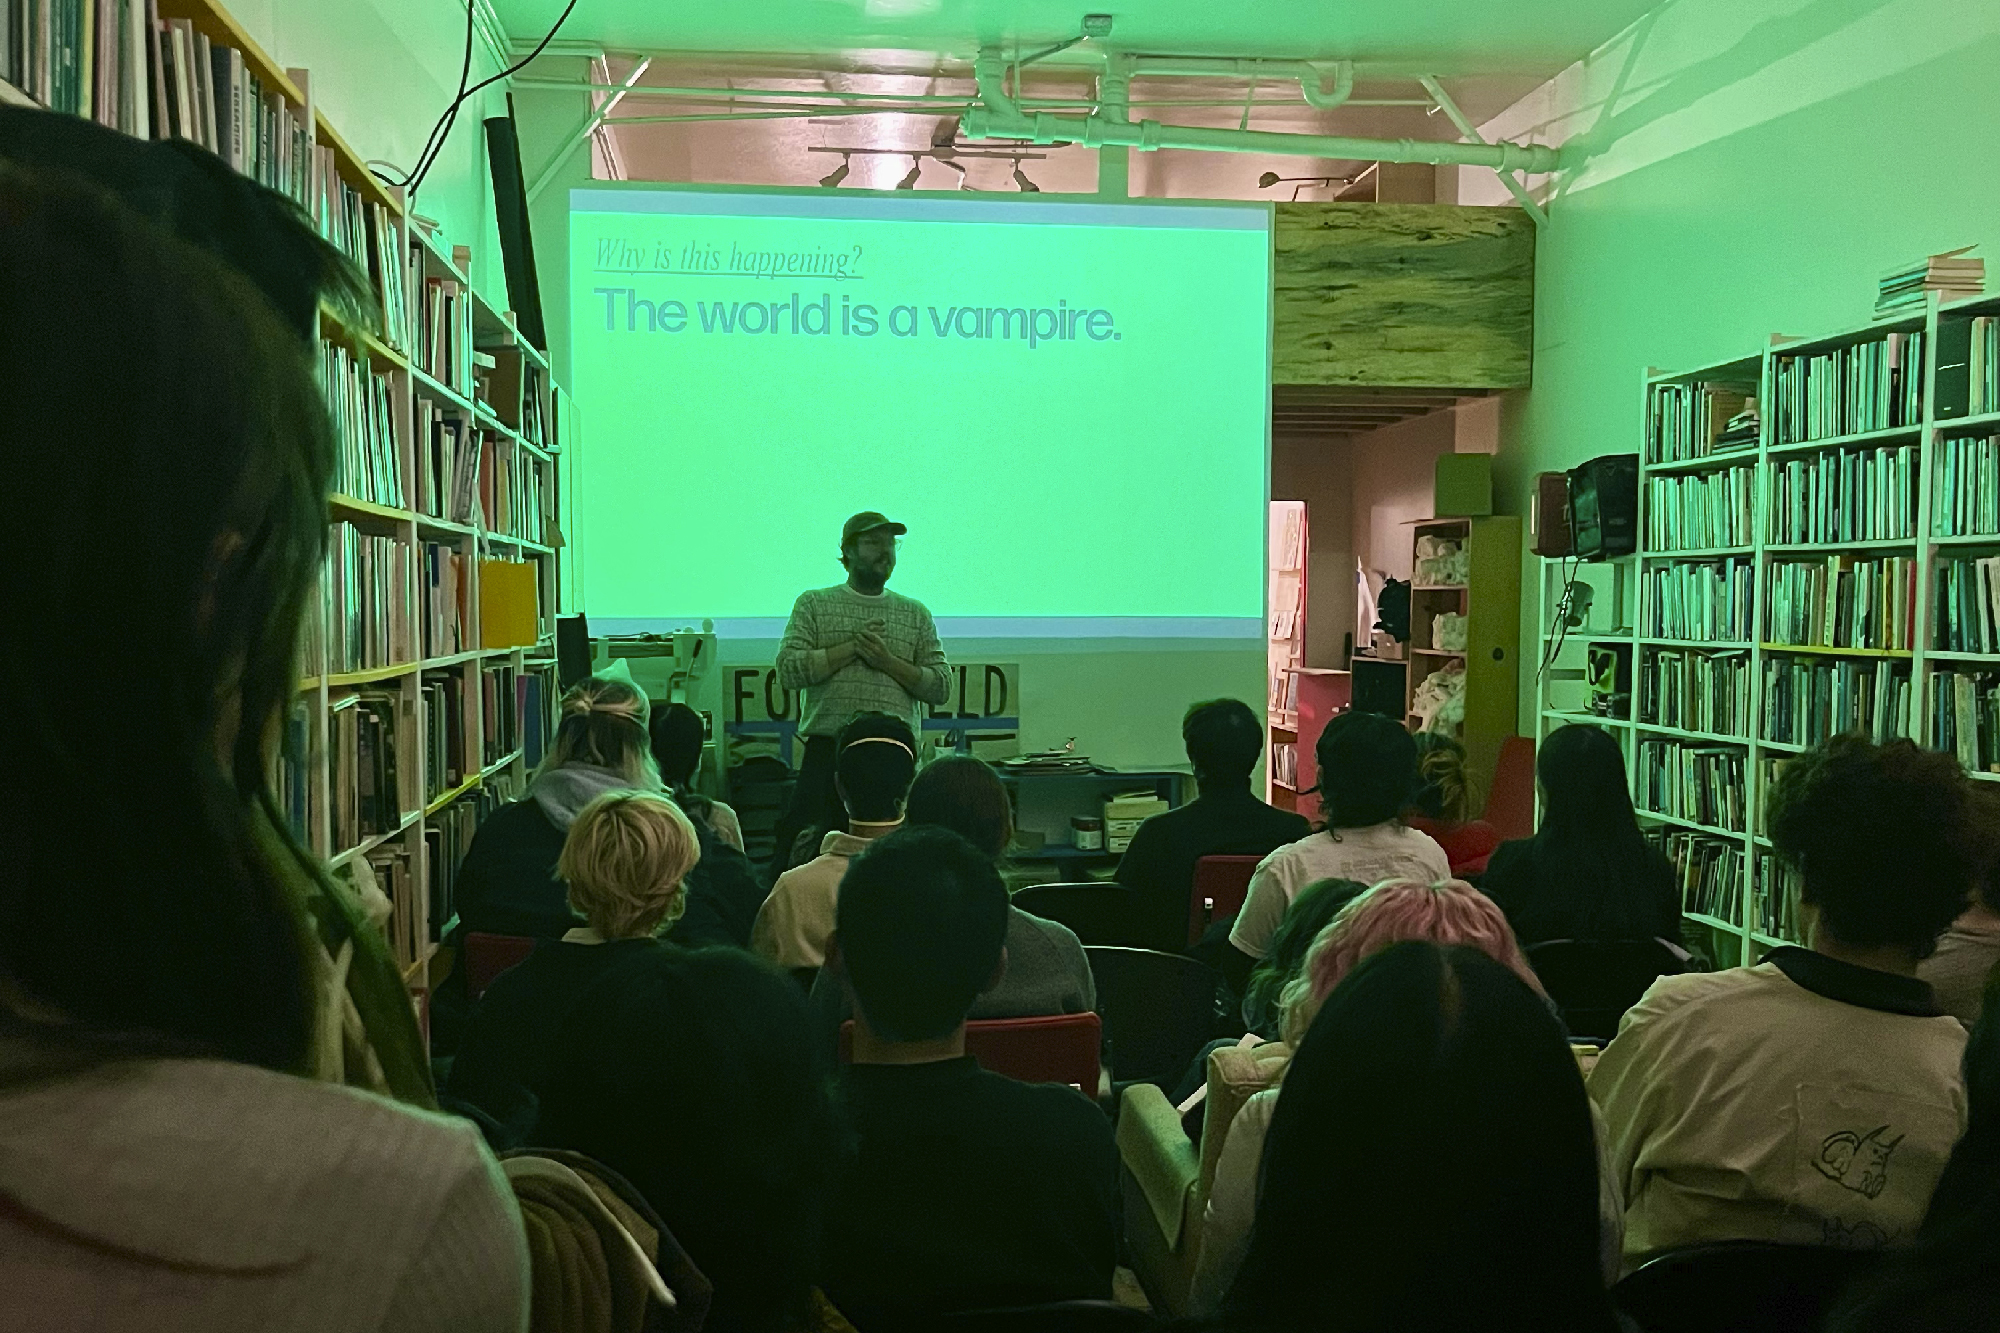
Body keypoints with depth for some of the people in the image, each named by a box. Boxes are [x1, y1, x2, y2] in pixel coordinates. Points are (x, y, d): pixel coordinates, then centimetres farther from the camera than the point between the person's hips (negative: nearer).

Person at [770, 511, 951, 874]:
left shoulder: (915, 614, 15)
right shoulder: (814, 605, 9)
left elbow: (941, 687, 8)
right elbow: (788, 670, -4)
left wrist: (888, 661, -6)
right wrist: (853, 647, -8)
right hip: (828, 749, -2)